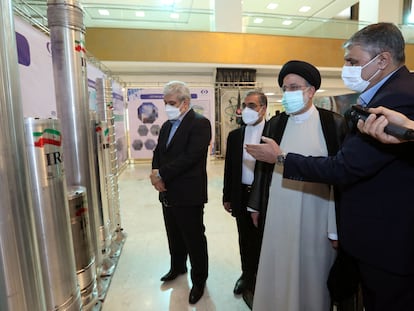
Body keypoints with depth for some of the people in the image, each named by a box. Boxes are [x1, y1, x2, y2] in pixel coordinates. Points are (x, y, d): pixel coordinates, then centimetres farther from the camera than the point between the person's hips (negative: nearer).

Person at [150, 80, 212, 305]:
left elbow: (190, 157, -23)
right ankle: (177, 267, 47)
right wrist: (156, 174, -8)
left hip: (189, 195, -7)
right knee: (174, 237, 23)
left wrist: (161, 174, -19)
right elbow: (158, 153, 12)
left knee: (194, 240, 9)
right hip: (168, 193, 8)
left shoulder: (200, 123, -13)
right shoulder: (167, 125, 13)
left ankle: (199, 280, 30)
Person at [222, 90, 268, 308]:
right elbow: (229, 167, 7)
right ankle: (247, 276, 41)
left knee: (262, 239, 12)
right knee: (245, 239, 18)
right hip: (242, 195, 4)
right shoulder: (235, 135, 5)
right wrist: (227, 197, 8)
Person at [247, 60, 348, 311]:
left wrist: (337, 227, -6)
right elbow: (264, 167, 8)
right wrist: (257, 206, 12)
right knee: (279, 274, 14)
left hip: (316, 216, -2)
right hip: (278, 215, 3)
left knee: (313, 276, 13)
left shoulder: (335, 123, -5)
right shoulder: (275, 124, 4)